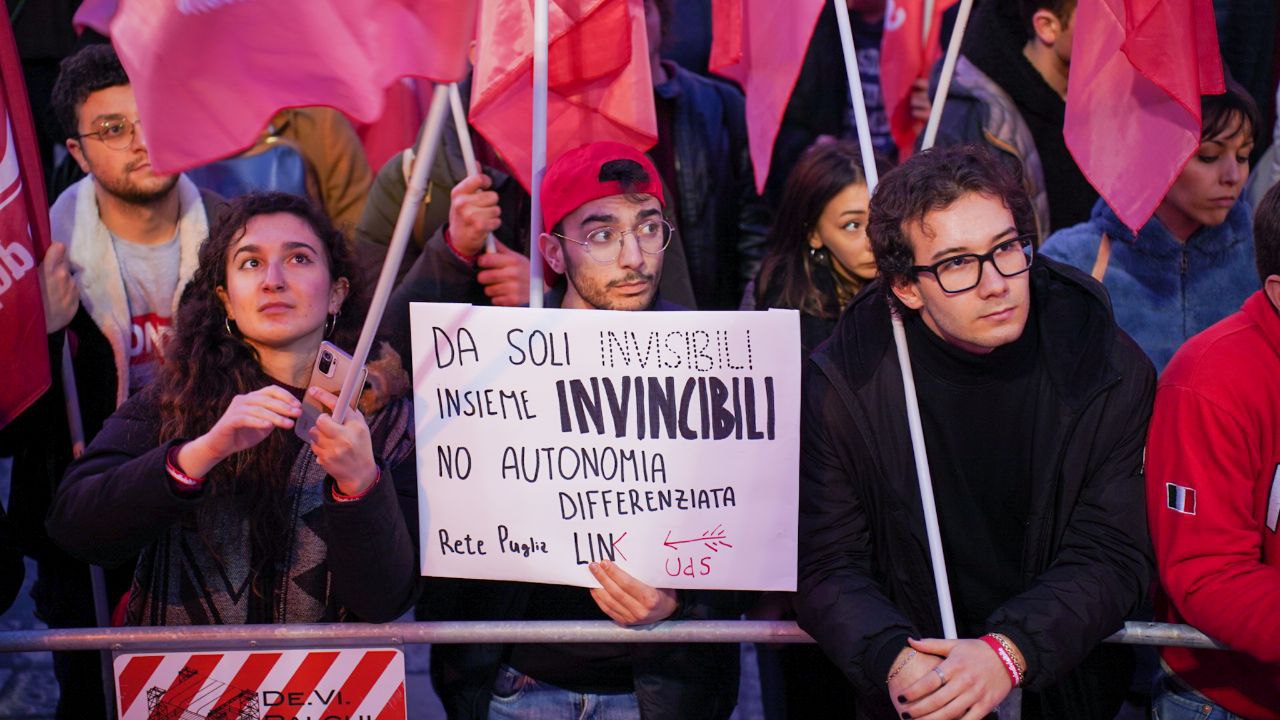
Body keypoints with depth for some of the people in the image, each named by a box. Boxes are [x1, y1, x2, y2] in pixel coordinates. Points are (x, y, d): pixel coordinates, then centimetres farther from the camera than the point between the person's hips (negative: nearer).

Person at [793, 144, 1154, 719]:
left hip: (1061, 674, 1)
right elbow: (826, 565, -7)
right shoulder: (841, 383, -7)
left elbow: (1111, 555, -7)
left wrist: (1009, 651, -23)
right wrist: (896, 661, -25)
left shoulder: (1110, 370, -5)